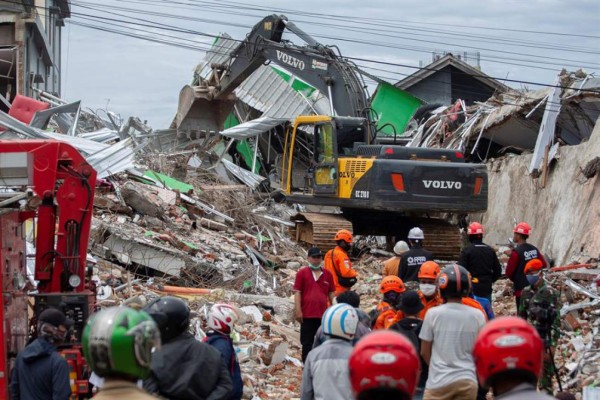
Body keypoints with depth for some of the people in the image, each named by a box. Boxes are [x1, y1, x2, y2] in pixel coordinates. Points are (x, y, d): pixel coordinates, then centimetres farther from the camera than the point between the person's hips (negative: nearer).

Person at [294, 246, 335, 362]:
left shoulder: (327, 274, 9)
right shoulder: (302, 273, 0)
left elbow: (331, 293, 13)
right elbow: (297, 292, -3)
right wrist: (298, 311, -9)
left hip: (323, 314, 3)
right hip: (307, 314, -3)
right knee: (307, 343, 3)